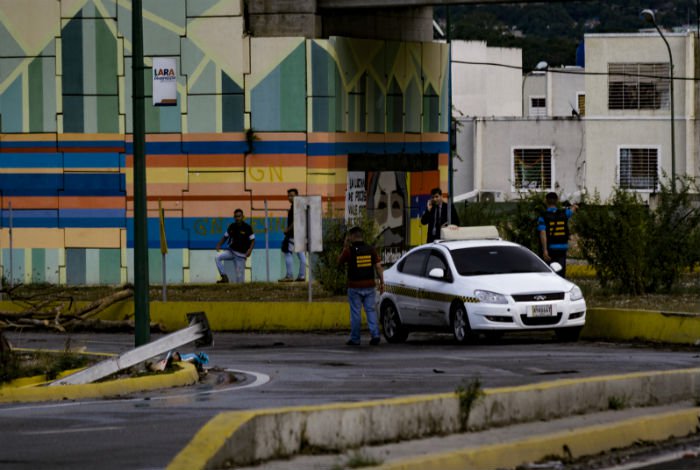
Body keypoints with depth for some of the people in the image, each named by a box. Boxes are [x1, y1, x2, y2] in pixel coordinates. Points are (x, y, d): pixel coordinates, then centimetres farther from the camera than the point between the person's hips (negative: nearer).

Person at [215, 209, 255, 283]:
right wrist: (219, 244, -4)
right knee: (218, 257, -18)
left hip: (241, 254, -4)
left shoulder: (247, 228, -8)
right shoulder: (232, 227, 4)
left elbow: (252, 240, -4)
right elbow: (225, 237, 14)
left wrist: (250, 249, -22)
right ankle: (224, 277, -15)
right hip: (231, 250, 4)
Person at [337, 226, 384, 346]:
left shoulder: (349, 250, -8)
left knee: (355, 313, 4)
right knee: (371, 310, 8)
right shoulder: (371, 249, 2)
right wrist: (382, 282, 4)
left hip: (355, 287, -3)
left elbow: (339, 262, 8)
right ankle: (375, 335, -5)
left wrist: (345, 247, 11)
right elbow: (378, 266, -1)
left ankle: (355, 339, 8)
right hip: (369, 286, 3)